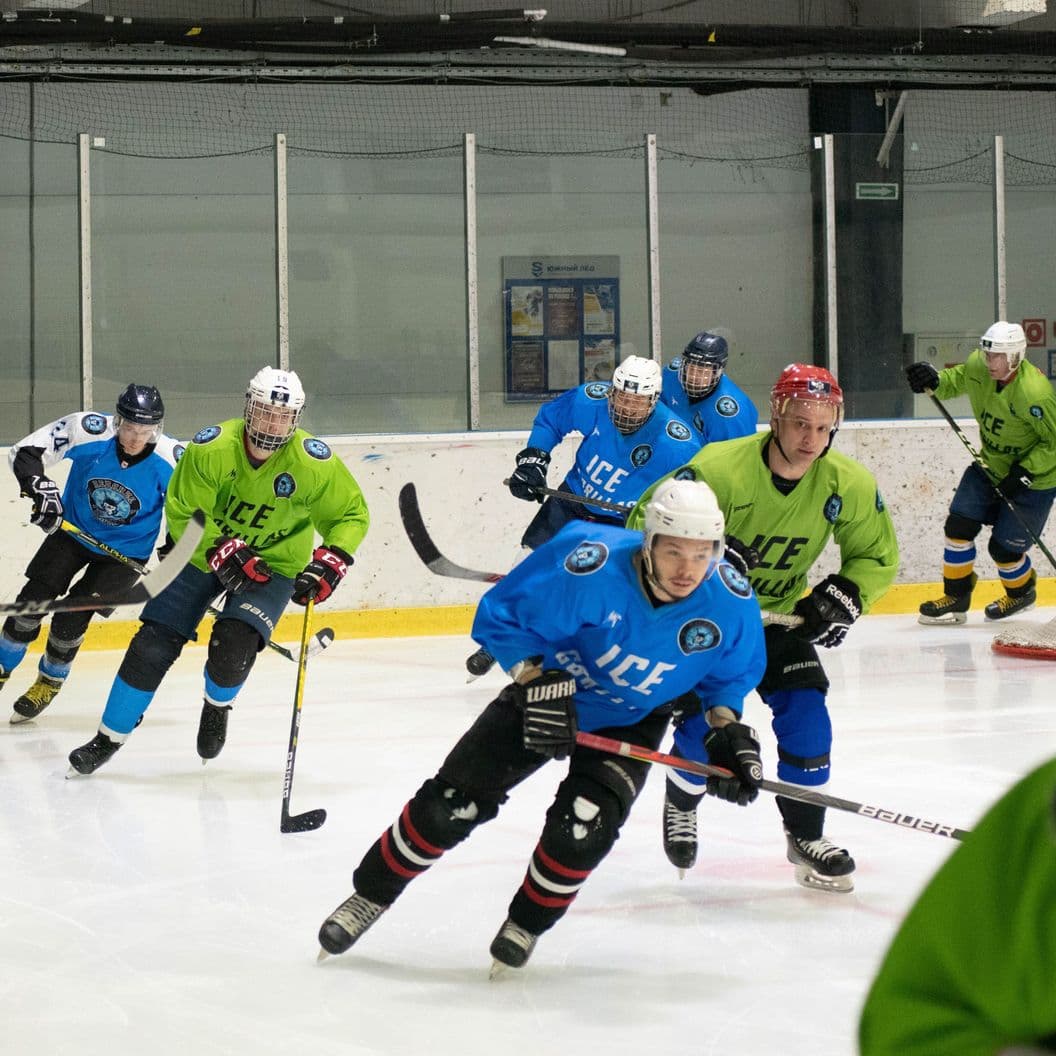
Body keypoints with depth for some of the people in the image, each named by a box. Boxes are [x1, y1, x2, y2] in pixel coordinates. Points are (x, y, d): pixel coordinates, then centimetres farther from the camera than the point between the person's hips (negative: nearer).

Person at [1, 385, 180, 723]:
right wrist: (39, 486, -37)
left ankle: (50, 681, 20)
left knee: (70, 620, -8)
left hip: (126, 550, -2)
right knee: (33, 600, -3)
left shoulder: (171, 461, -26)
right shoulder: (89, 430, -26)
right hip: (74, 530, 2)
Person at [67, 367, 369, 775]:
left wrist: (330, 561, -24)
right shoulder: (211, 449, -23)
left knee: (233, 645, -23)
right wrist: (222, 552, -28)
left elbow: (352, 514, -8)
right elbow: (184, 513, -16)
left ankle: (217, 707, 12)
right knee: (153, 645, -5)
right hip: (204, 554, 1)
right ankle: (109, 737, 11)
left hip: (274, 563, -1)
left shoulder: (314, 464, -20)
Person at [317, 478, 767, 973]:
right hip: (548, 694, -1)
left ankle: (527, 923, 9)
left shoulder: (730, 601, -24)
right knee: (451, 803, -3)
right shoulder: (589, 566, -35)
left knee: (582, 829, -21)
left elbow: (730, 675, -1)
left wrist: (726, 732, -15)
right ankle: (371, 894, 20)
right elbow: (502, 616, -20)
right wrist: (535, 682, -28)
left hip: (632, 723, 1)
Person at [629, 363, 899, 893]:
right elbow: (646, 522, -23)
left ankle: (805, 834, 9)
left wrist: (842, 597, -18)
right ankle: (681, 803, 21)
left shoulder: (849, 484, -16)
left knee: (805, 713, -10)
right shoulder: (720, 469, -29)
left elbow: (877, 556, -1)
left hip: (781, 612, 4)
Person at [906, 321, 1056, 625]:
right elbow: (958, 380, 10)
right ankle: (956, 598, 13)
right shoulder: (977, 367, -13)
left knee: (1003, 547, -2)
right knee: (959, 524, -2)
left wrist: (1024, 472, -26)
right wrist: (934, 381, -11)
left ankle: (1022, 591, 30)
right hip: (990, 465, 7)